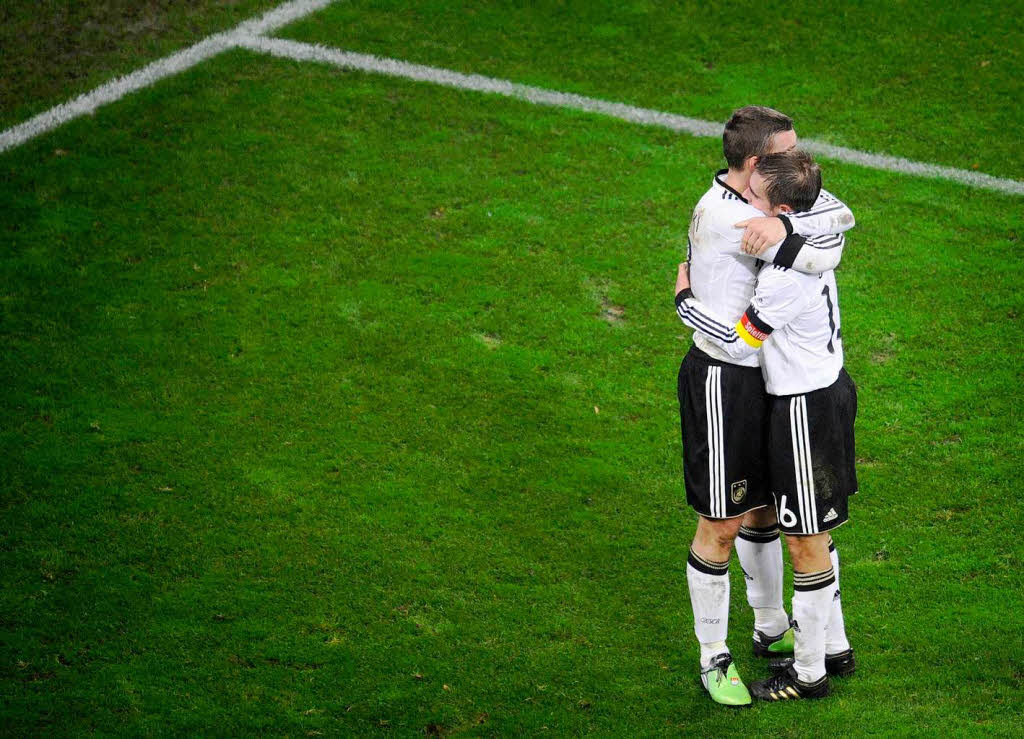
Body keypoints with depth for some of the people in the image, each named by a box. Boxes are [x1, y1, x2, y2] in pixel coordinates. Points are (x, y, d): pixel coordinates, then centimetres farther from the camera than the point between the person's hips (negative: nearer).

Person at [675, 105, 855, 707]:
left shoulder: (751, 202, 4)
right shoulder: (727, 217, -27)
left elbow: (839, 212, -10)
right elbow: (824, 258, -29)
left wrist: (784, 224, -27)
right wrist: (792, 231, -10)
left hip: (758, 379, 10)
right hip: (723, 382, -10)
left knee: (765, 505, 23)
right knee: (722, 525, 2)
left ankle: (772, 629, 41)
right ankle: (714, 657, 18)